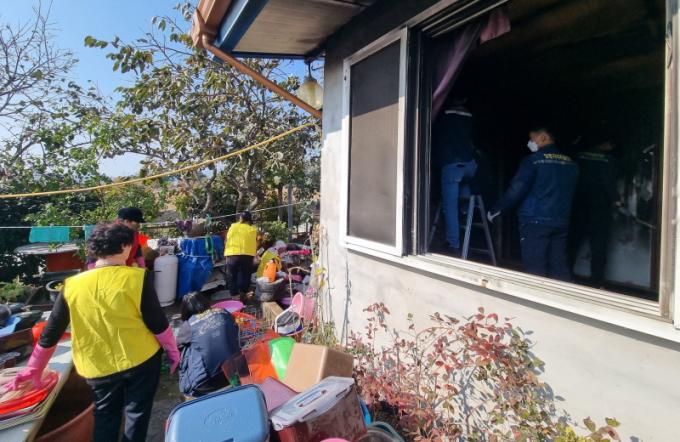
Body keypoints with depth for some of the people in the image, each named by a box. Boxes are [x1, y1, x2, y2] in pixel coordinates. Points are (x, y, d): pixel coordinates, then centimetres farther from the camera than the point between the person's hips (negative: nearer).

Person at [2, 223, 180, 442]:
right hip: (141, 360, -3)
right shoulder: (137, 278, -18)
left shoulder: (72, 285, -8)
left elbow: (51, 332, 1)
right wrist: (173, 351, 1)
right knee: (137, 414, 17)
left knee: (105, 419, 23)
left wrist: (34, 367, 17)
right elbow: (157, 323, -13)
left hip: (99, 368, 3)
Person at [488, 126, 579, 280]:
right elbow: (570, 193, 18)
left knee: (535, 268, -1)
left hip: (535, 221, -6)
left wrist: (496, 209, -6)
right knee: (559, 265, 12)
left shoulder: (533, 160, -8)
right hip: (561, 222, 7)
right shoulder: (571, 163, 12)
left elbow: (517, 189, -14)